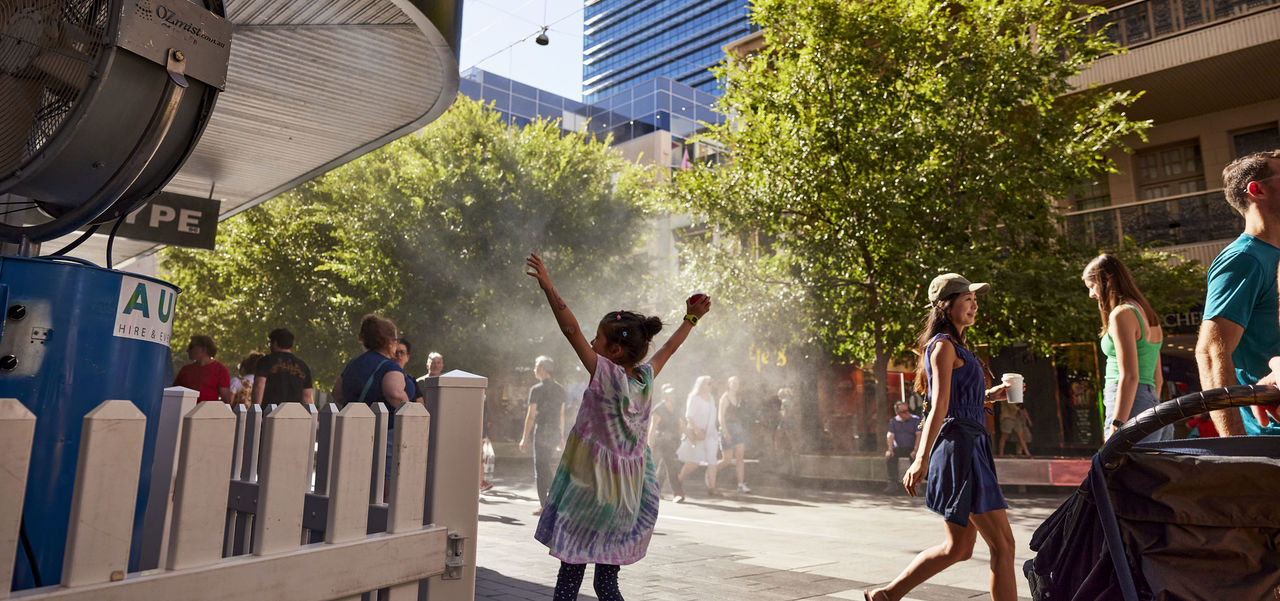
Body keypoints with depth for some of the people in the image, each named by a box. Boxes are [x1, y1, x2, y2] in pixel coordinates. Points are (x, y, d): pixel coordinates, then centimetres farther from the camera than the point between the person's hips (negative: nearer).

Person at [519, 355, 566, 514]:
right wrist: (561, 437, 19)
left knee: (540, 468, 1)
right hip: (555, 431, 6)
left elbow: (531, 416, -10)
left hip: (542, 431, -6)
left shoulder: (537, 389, -9)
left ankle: (544, 506, 4)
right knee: (549, 467, 17)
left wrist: (525, 439, -6)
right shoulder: (560, 389, 11)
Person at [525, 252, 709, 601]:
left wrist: (548, 288, -15)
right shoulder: (646, 378, 0)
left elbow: (571, 330, -18)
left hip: (592, 487, -6)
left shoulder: (606, 375, -15)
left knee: (570, 572, 3)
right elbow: (669, 347, 17)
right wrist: (691, 320, 30)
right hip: (628, 490, 6)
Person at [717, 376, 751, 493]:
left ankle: (741, 485, -2)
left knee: (740, 457, -2)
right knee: (728, 459, -4)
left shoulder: (739, 398, 12)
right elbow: (721, 416, -12)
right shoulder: (725, 397, -7)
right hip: (727, 429, -6)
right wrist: (725, 432, -20)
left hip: (739, 429, 6)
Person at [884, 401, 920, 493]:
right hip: (898, 448, 2)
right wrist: (890, 449, -16)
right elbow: (890, 435, 1)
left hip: (911, 448, -2)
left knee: (916, 458, -33)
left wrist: (915, 450, -22)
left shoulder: (915, 419, 0)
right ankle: (894, 482, -22)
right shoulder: (893, 421, 9)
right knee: (889, 456, -26)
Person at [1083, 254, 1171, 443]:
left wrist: (1116, 427, -19)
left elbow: (1129, 377, -17)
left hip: (1131, 412, -9)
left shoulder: (1122, 314, -9)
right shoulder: (1146, 313, 20)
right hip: (1152, 409, 9)